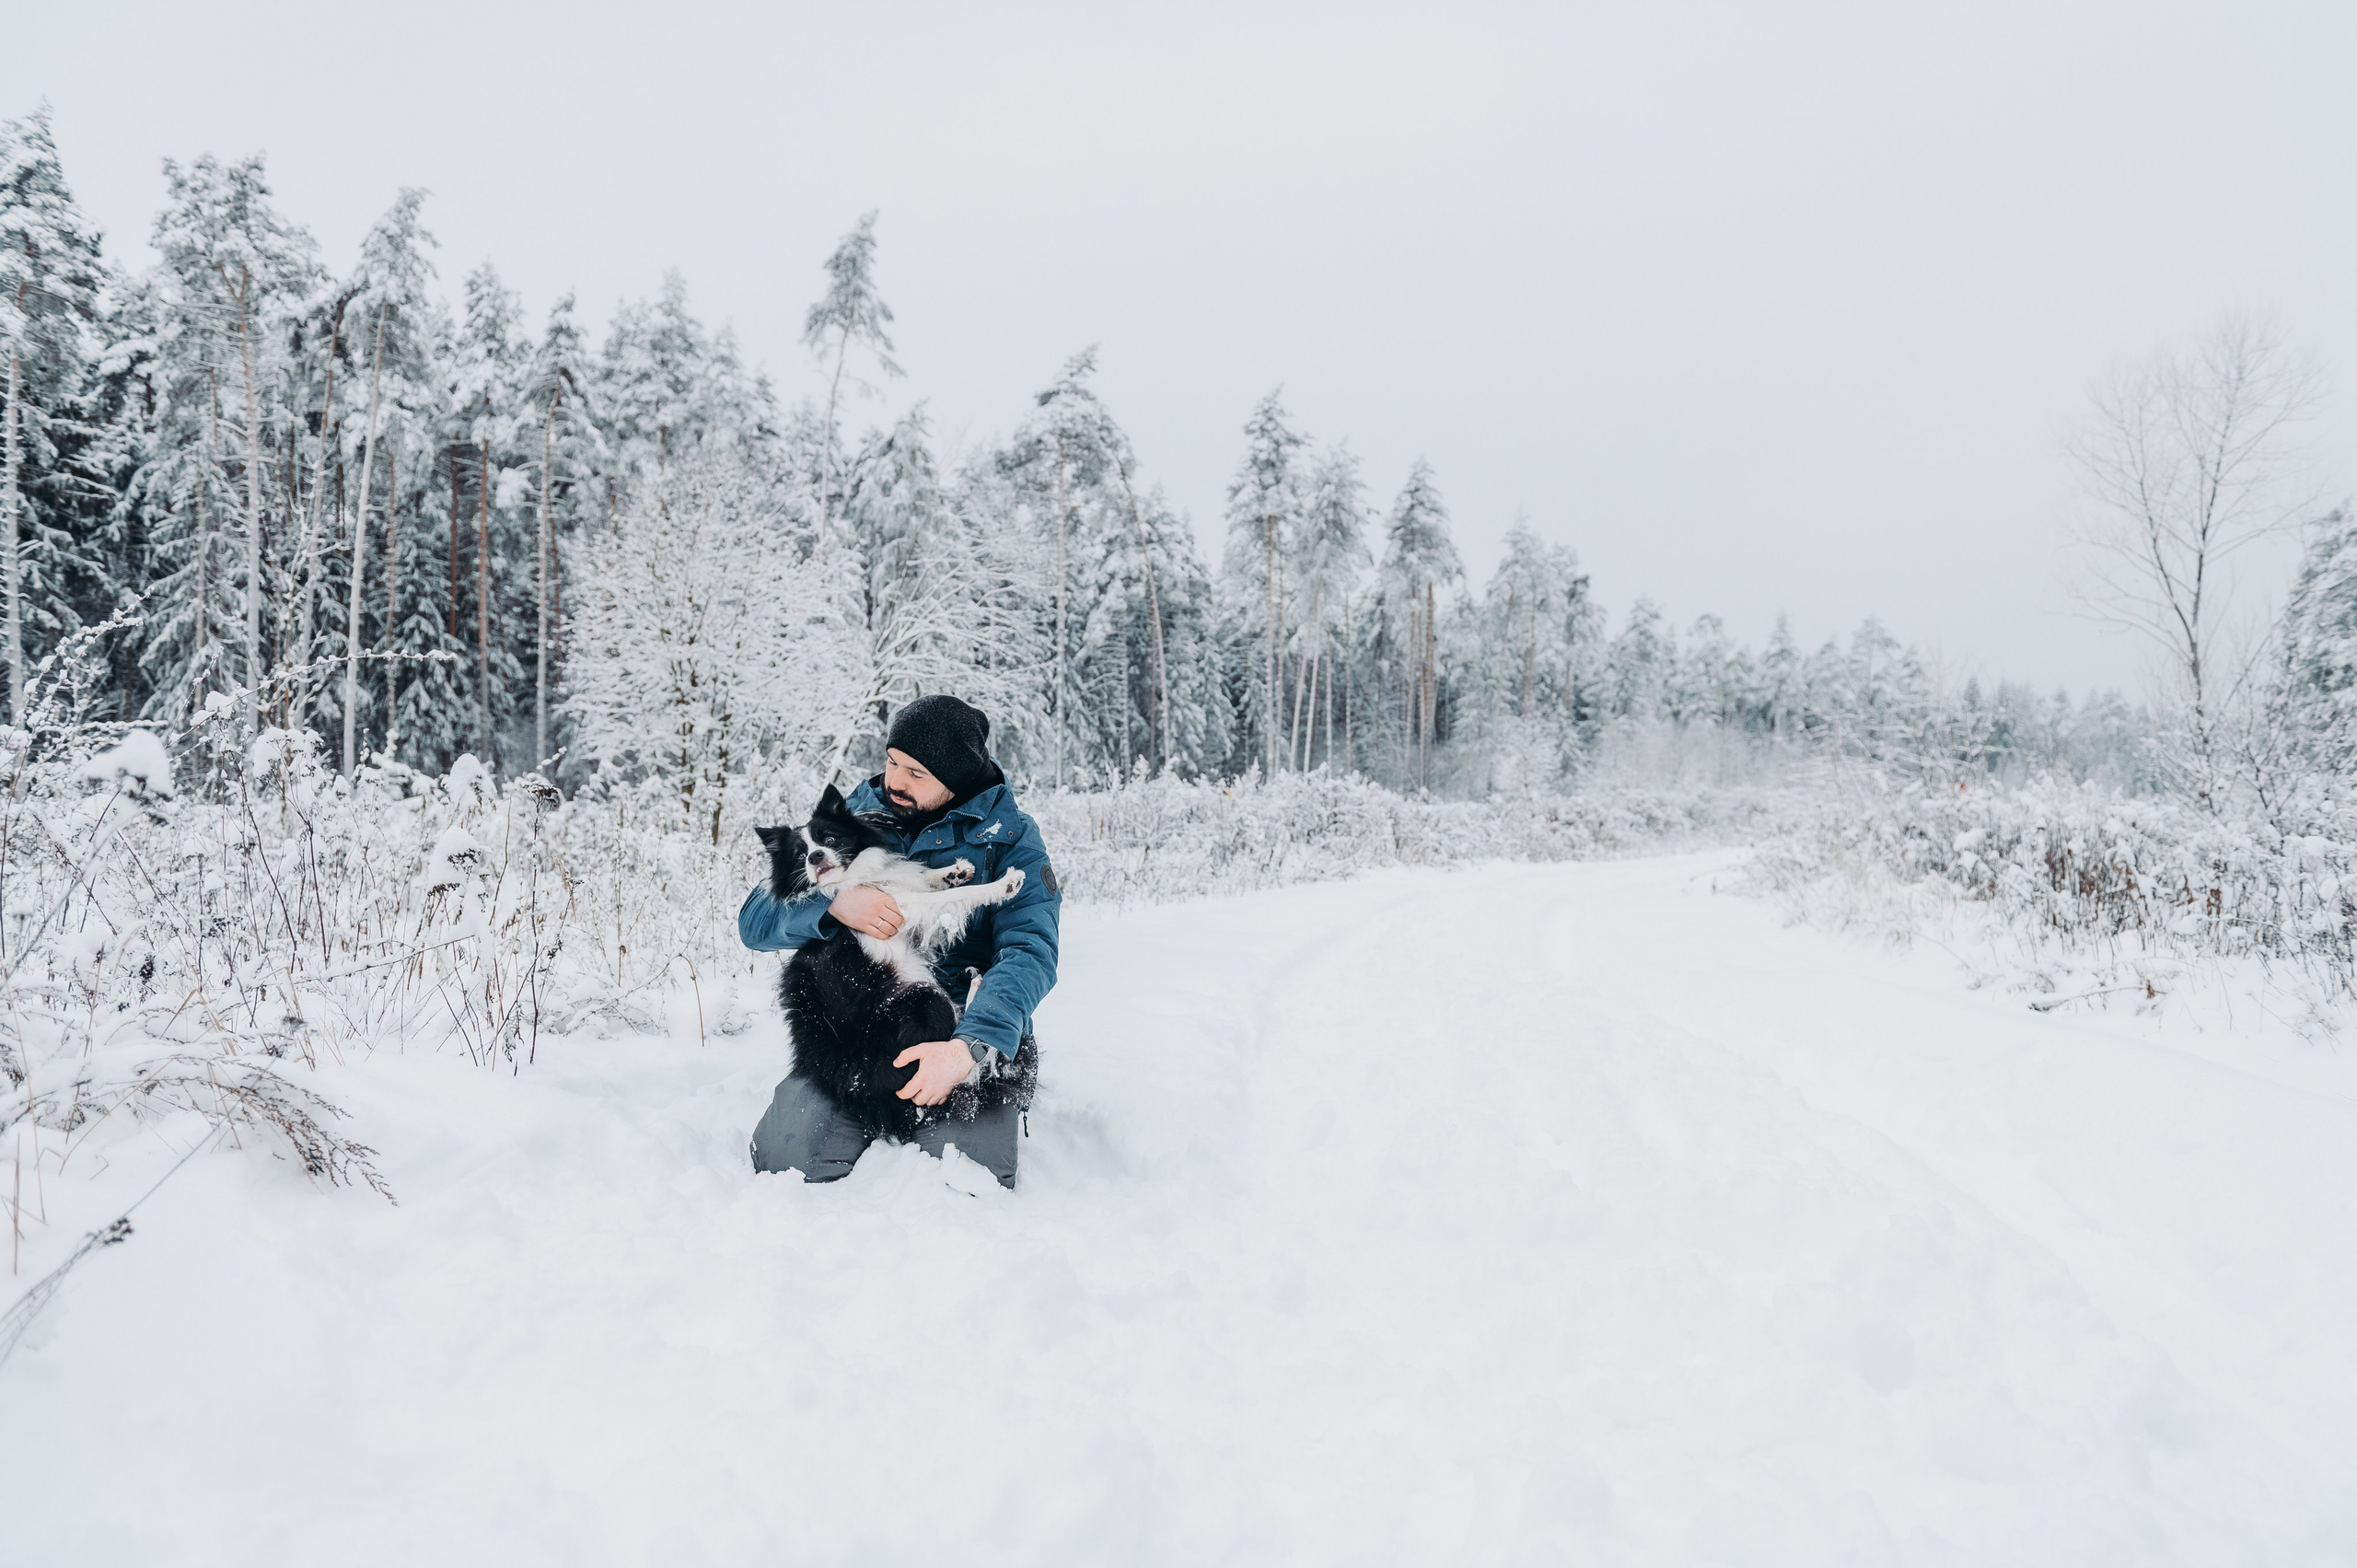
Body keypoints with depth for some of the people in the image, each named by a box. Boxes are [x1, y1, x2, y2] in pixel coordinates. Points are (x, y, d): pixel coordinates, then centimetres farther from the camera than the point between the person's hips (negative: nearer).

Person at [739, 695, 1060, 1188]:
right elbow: (755, 920, 3)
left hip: (971, 1033, -2)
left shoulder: (1008, 836, -1)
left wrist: (970, 1047, -34)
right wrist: (833, 904, -20)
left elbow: (1030, 951, -16)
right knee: (786, 1156, -20)